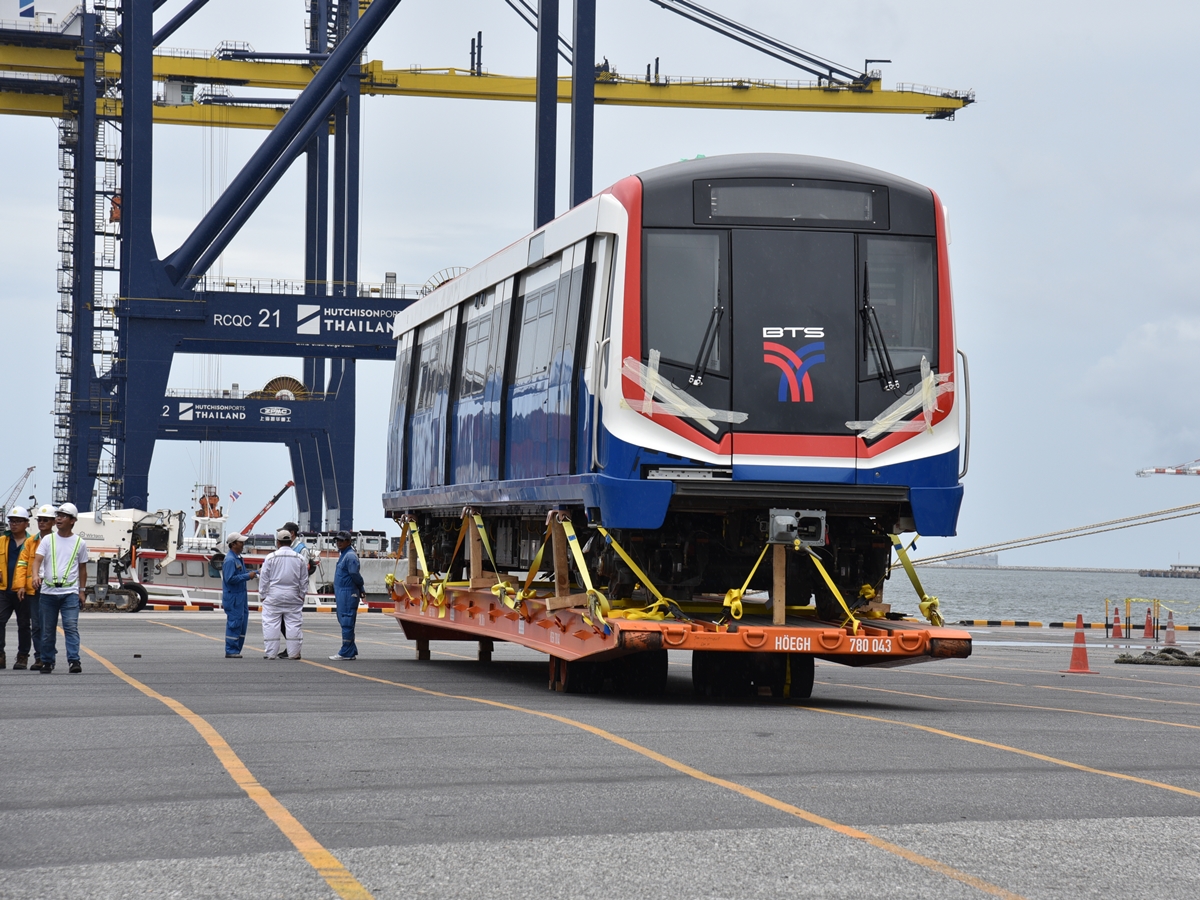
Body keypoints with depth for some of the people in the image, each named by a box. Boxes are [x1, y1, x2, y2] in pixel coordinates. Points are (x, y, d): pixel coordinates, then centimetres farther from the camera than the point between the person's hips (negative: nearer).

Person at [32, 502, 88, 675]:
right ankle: (47, 661, 18)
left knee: (71, 627, -12)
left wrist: (82, 590, 9)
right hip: (48, 592, 2)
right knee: (47, 630, 8)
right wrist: (35, 576, -26)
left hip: (70, 592, -2)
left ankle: (74, 661, -17)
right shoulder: (48, 539, 6)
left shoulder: (79, 543, 6)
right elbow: (37, 559, -6)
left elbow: (82, 569, 13)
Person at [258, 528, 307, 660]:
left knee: (271, 624, 2)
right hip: (293, 597, 2)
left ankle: (270, 653, 1)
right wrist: (302, 595, 19)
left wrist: (262, 595, 8)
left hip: (274, 596, -2)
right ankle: (293, 653, 5)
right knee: (294, 624, 5)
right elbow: (304, 580, 10)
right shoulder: (299, 558, 4)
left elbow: (264, 579, -1)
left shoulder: (271, 558, -5)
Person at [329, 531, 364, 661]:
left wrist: (360, 587, -6)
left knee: (346, 623, -8)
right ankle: (352, 651, 19)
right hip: (342, 594, 11)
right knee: (344, 622, 14)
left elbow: (355, 575, -19)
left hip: (348, 594, -11)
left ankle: (346, 653, -6)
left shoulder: (350, 556, -14)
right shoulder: (343, 555, 18)